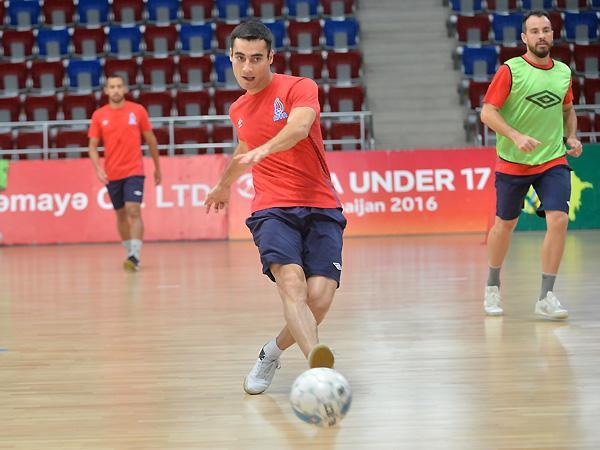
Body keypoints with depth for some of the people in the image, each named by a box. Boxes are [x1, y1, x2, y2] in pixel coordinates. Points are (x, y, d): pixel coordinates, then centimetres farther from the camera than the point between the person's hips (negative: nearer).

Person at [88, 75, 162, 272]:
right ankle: (130, 252, 27)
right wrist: (98, 168, -14)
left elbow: (150, 139, 9)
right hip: (112, 174, 3)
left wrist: (157, 167, 14)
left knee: (133, 211, -17)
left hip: (134, 171, -3)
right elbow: (93, 146, 3)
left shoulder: (138, 110, -1)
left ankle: (135, 256, -22)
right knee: (121, 215, 12)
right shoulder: (99, 115, 1)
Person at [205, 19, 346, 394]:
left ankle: (273, 352, 13)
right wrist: (224, 186, 56)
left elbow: (299, 127, -25)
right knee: (292, 283, -28)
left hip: (320, 209, -2)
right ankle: (317, 363, -50)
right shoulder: (238, 110, 17)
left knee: (320, 298, -18)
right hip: (272, 209, 2)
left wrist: (264, 149, -44)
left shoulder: (299, 88, -2)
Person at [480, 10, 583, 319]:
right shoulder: (510, 70, -9)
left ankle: (546, 298, -10)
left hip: (553, 161, 3)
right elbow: (487, 112, -12)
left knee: (558, 219, -15)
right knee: (505, 224, 9)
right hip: (513, 163, -3)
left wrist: (572, 137, 4)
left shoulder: (563, 72, 6)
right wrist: (516, 136, -25)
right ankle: (492, 288, 32)